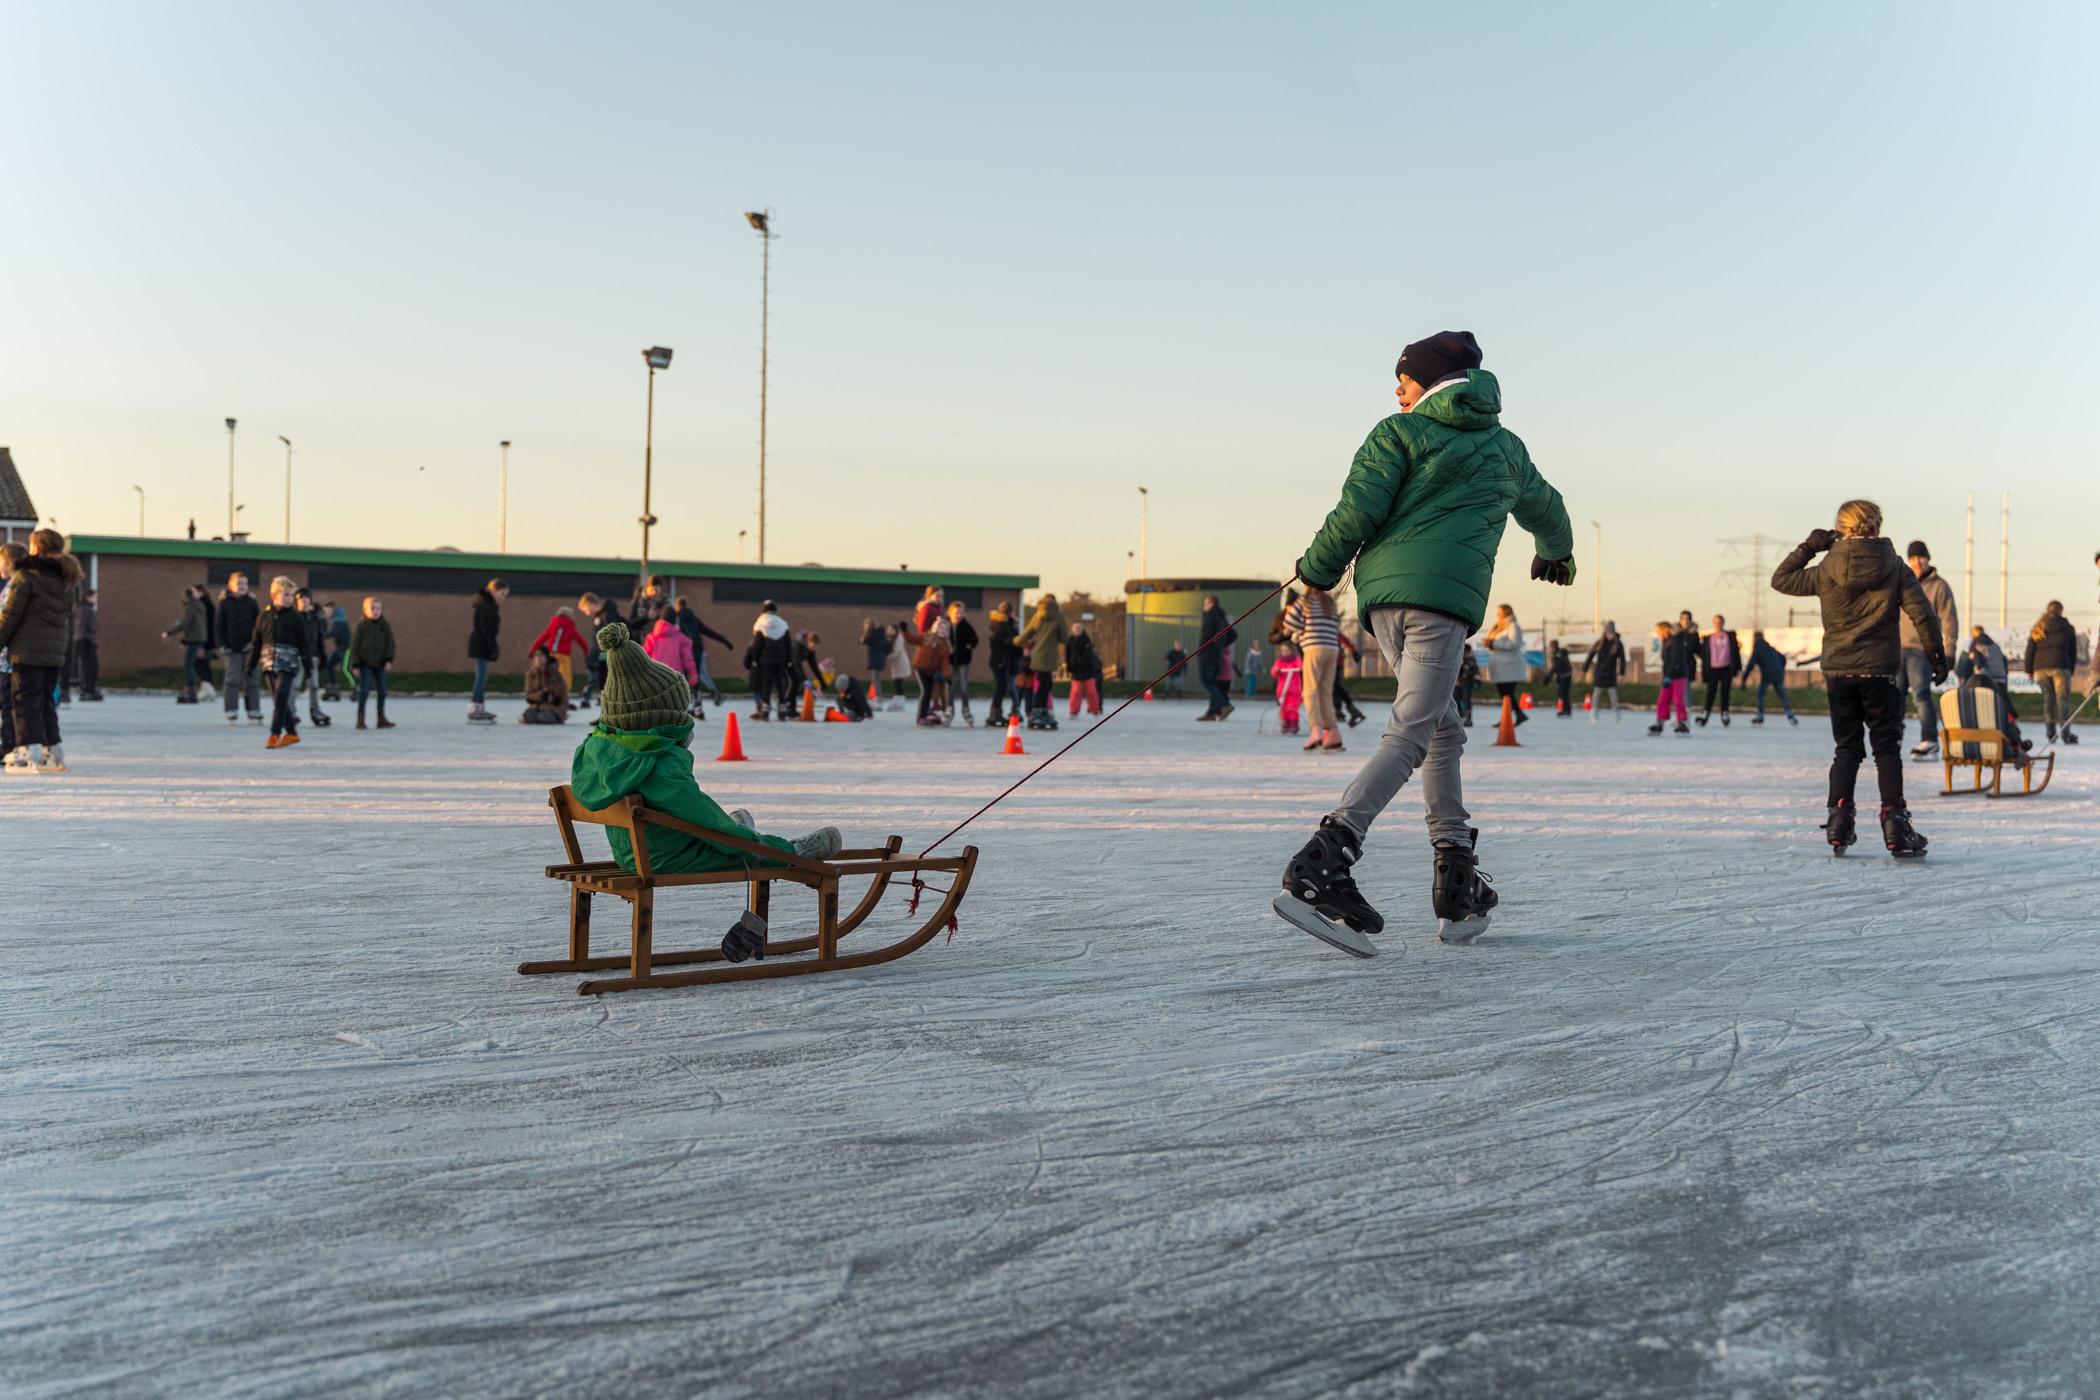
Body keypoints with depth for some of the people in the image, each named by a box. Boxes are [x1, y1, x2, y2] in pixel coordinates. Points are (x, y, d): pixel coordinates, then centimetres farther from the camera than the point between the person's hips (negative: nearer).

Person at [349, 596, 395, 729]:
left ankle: (381, 718, 14)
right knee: (364, 690, -6)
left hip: (380, 663, 3)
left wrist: (389, 659, -10)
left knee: (382, 691, 5)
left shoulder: (385, 625, 4)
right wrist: (355, 664, -7)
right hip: (365, 663, -3)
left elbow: (390, 643, 4)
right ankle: (360, 719, 1)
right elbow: (355, 645, -3)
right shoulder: (361, 625, -5)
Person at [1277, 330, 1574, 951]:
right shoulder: (1507, 447, 23)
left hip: (1382, 594, 2)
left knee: (1443, 731, 15)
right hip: (1444, 595, -2)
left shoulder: (1399, 433, 13)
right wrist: (1556, 552, 63)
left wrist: (1315, 571, 12)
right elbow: (1545, 508, 42)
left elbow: (1358, 509, -1)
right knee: (1409, 737, -13)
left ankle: (1458, 887, 13)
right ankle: (1320, 868, -31)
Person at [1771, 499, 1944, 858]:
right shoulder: (1894, 568, -2)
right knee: (1887, 748, 4)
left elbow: (1781, 579, 11)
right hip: (1880, 671, -1)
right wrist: (1937, 655, 4)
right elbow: (1923, 614, -4)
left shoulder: (1827, 570, -2)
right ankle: (1893, 821, -3)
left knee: (1847, 748, 10)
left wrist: (1807, 547, 16)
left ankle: (1839, 819, -1)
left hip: (1838, 671, 1)